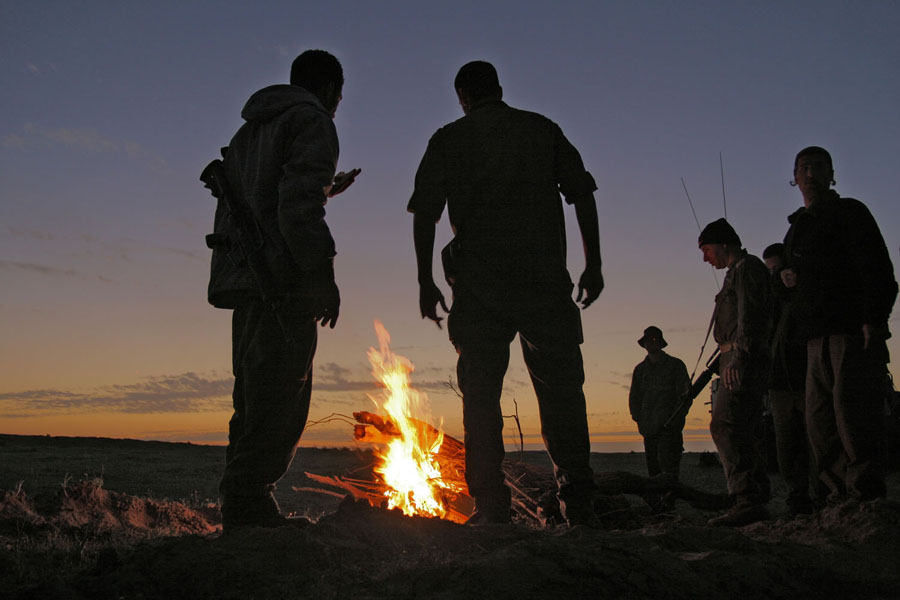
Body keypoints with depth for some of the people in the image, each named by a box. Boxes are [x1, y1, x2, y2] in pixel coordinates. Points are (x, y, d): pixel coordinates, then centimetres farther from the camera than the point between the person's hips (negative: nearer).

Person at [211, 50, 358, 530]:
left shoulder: (248, 131, 26)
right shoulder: (311, 122, -3)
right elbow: (299, 207, -16)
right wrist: (323, 274, -16)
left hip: (245, 282, 9)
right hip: (284, 281, -9)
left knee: (256, 396, 10)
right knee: (279, 396, -9)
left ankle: (242, 508, 12)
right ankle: (249, 503, -11)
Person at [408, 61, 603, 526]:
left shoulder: (448, 140, 10)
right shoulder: (543, 130, 14)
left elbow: (424, 213, 3)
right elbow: (582, 195, 8)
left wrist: (425, 281, 7)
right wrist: (593, 265, 10)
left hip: (478, 283, -1)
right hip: (545, 278, 1)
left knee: (480, 395, 3)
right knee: (561, 390, 4)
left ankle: (491, 506, 0)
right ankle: (578, 504, 2)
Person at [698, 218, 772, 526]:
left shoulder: (747, 267, -4)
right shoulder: (737, 272, 26)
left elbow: (749, 315, -17)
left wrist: (738, 357, -25)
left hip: (743, 359, -11)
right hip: (740, 361, 11)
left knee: (724, 426, -19)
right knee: (745, 432, 9)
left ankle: (746, 501, -24)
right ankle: (757, 500, 12)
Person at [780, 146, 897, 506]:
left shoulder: (849, 212, 3)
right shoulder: (796, 229, 24)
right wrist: (786, 278, 8)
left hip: (854, 332, -7)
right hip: (817, 339, 7)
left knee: (852, 413, -13)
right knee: (820, 422, 5)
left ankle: (867, 493, -8)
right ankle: (842, 496, 11)